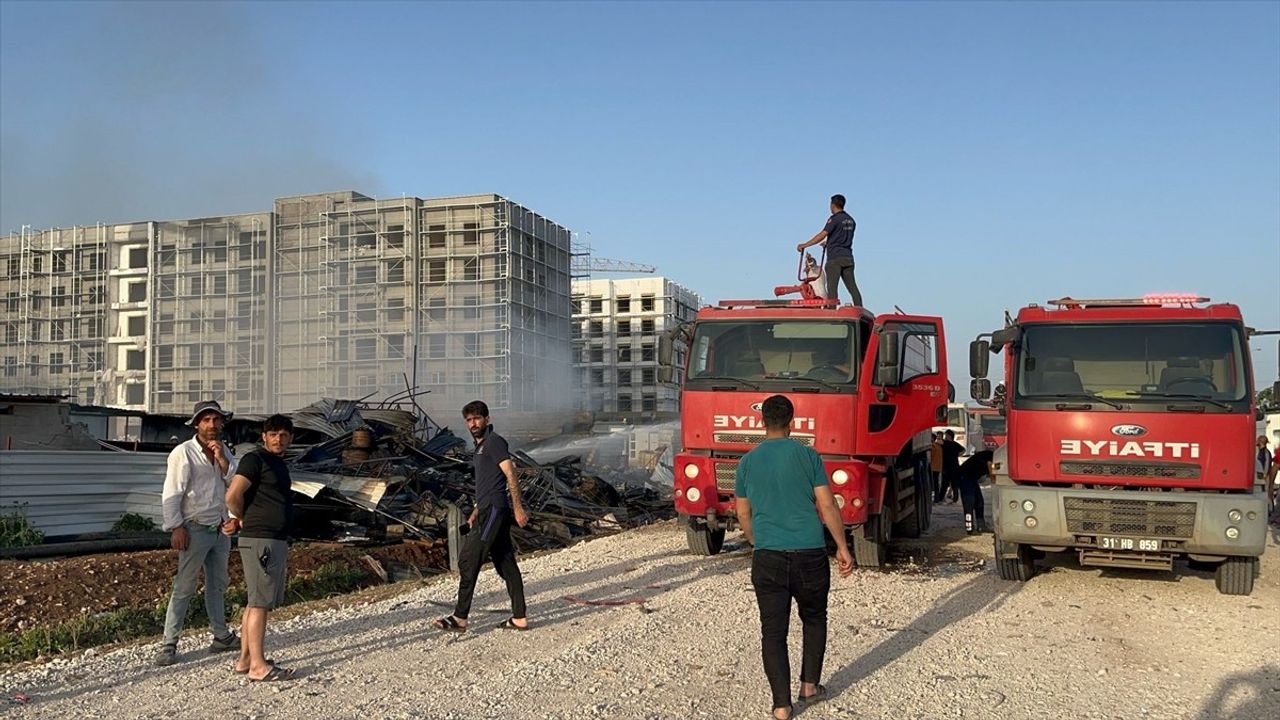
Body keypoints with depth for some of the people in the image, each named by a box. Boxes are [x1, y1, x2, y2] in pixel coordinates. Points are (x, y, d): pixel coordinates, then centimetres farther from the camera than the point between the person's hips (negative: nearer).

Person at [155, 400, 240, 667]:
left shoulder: (224, 451, 9)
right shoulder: (183, 453, -11)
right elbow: (171, 494, -13)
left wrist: (221, 457, -13)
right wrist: (176, 527, -18)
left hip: (220, 529, 7)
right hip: (195, 529, -7)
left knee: (218, 585, 16)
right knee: (184, 588, -5)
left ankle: (221, 637, 26)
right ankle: (168, 645, 1)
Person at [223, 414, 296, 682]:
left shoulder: (279, 463, 18)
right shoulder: (255, 459, -10)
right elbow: (233, 495, -18)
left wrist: (238, 521, 9)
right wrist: (244, 520, -2)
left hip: (277, 540, 9)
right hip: (259, 540, -9)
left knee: (256, 601, 13)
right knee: (260, 602, -7)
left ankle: (245, 659, 21)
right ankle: (258, 666, -3)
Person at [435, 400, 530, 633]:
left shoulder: (494, 442, -8)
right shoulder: (480, 447, 22)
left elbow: (510, 474, -16)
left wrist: (518, 508, -21)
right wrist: (475, 514, 24)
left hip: (493, 510, -10)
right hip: (488, 511, 10)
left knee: (468, 561, -8)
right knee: (506, 564, 9)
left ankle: (460, 618, -4)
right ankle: (519, 618, 11)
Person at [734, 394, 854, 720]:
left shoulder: (748, 462, 5)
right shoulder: (808, 456, 0)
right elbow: (827, 506, -1)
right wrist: (842, 547, 8)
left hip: (767, 557, 1)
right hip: (809, 553, 0)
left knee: (773, 631, 5)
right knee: (814, 619, 22)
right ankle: (810, 685, 28)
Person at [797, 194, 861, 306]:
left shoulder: (834, 219, -8)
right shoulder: (851, 220, 15)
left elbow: (822, 235, -15)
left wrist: (804, 245, -13)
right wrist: (829, 243, 37)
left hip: (835, 257, -7)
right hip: (848, 256, 7)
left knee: (832, 288, -6)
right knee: (852, 287, 6)